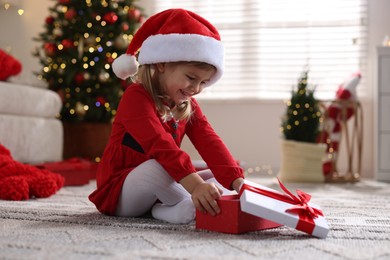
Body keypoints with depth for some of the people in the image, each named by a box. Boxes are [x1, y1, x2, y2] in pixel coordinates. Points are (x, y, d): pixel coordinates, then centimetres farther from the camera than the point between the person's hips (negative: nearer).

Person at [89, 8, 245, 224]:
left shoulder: (189, 106, 5)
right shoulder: (136, 97, -20)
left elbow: (210, 144, -10)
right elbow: (160, 145, -36)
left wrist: (237, 181, -27)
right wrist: (195, 185, -49)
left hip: (161, 187, 8)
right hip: (118, 192, -8)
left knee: (218, 177, -3)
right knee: (158, 166, -38)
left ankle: (167, 206, -21)